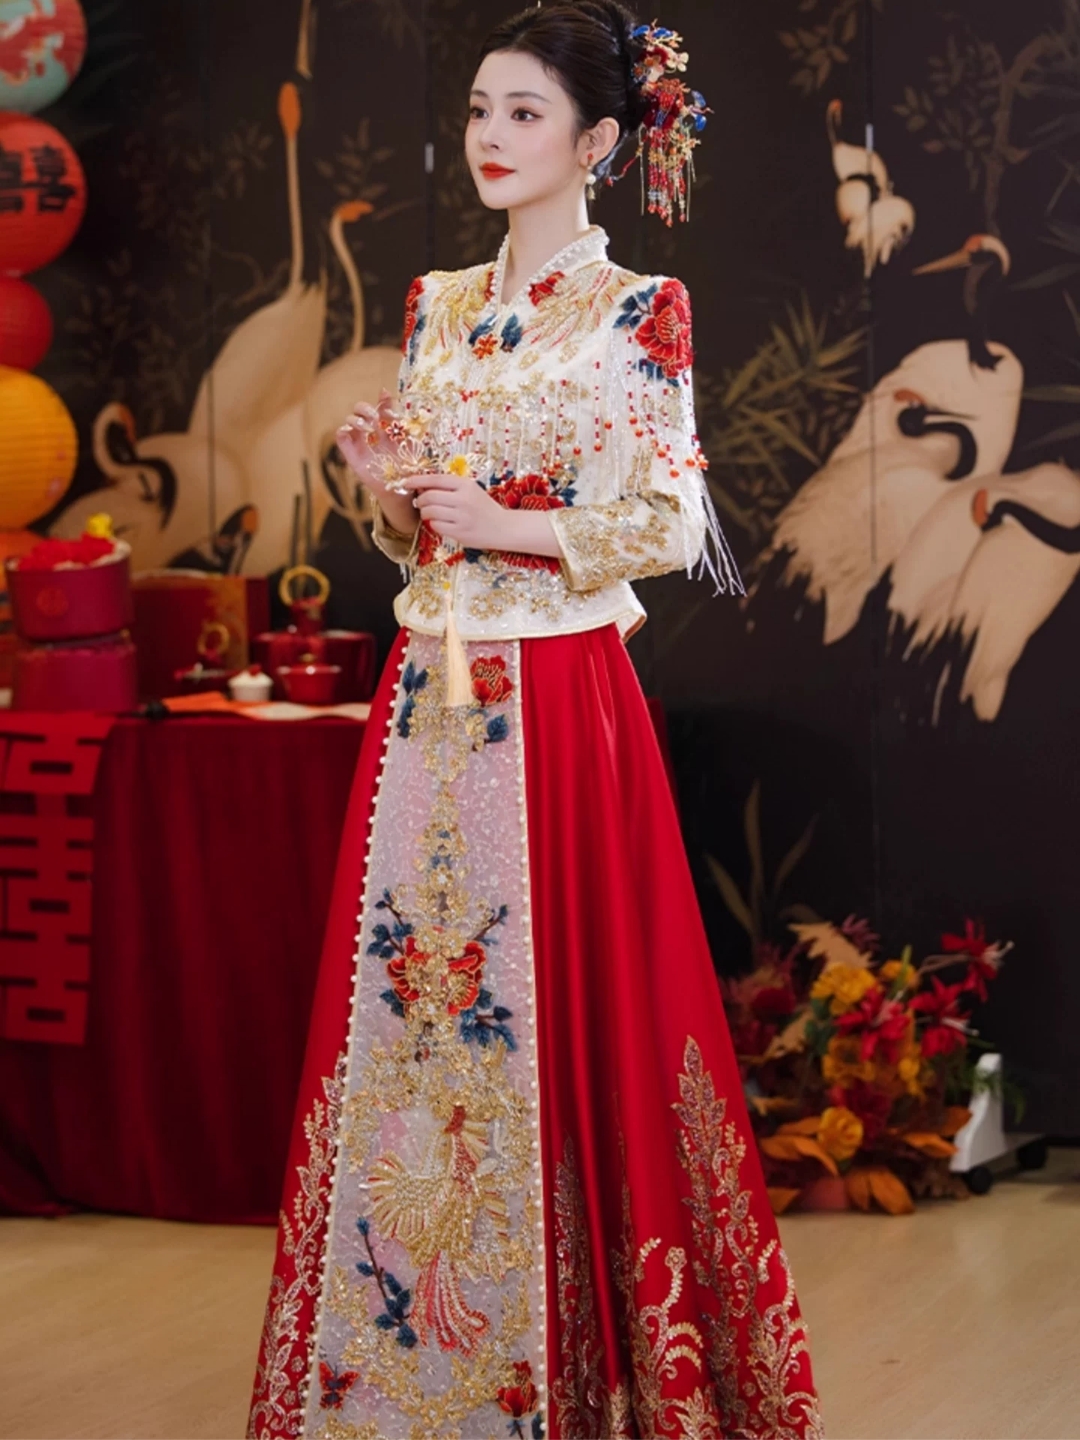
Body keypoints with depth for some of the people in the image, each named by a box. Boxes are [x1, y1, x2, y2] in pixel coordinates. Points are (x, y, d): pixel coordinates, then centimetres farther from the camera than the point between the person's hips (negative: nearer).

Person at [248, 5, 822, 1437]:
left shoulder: (637, 312, -4)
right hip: (431, 701, 6)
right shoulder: (436, 305, 13)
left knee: (554, 1010, -3)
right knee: (409, 1004, 6)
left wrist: (493, 521, -12)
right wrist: (392, 489, -2)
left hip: (558, 703, -6)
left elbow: (665, 526, -9)